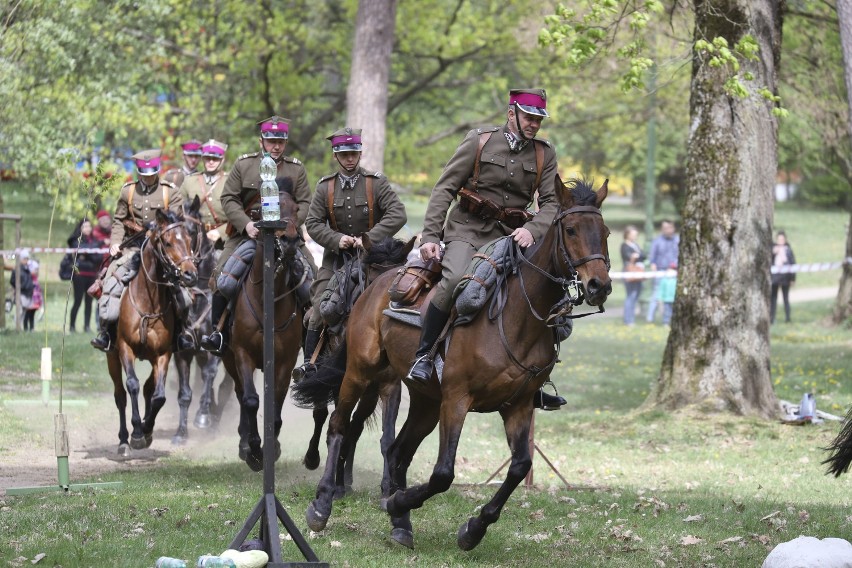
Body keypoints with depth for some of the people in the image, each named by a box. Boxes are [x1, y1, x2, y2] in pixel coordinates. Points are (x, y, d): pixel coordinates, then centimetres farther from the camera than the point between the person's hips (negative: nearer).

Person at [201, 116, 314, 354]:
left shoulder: (296, 169, 4)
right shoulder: (243, 164, 1)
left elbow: (305, 203, 2)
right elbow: (228, 199, -2)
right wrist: (246, 225, -17)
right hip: (246, 232, -1)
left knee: (312, 275, -11)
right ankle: (219, 331, -8)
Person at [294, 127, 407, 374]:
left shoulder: (376, 183, -5)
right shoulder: (325, 187, 2)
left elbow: (398, 214, -15)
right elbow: (313, 223, -1)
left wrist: (370, 237, -24)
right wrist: (337, 240, -19)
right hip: (337, 257, 1)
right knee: (320, 310, -7)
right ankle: (309, 362, 0)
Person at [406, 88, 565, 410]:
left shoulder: (544, 155, 8)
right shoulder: (479, 142, -1)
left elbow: (551, 202, -1)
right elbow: (445, 189, -2)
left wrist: (532, 230, -23)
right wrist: (430, 237, -11)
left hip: (511, 236, 4)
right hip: (468, 230, -4)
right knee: (455, 279, -34)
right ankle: (423, 355, -20)